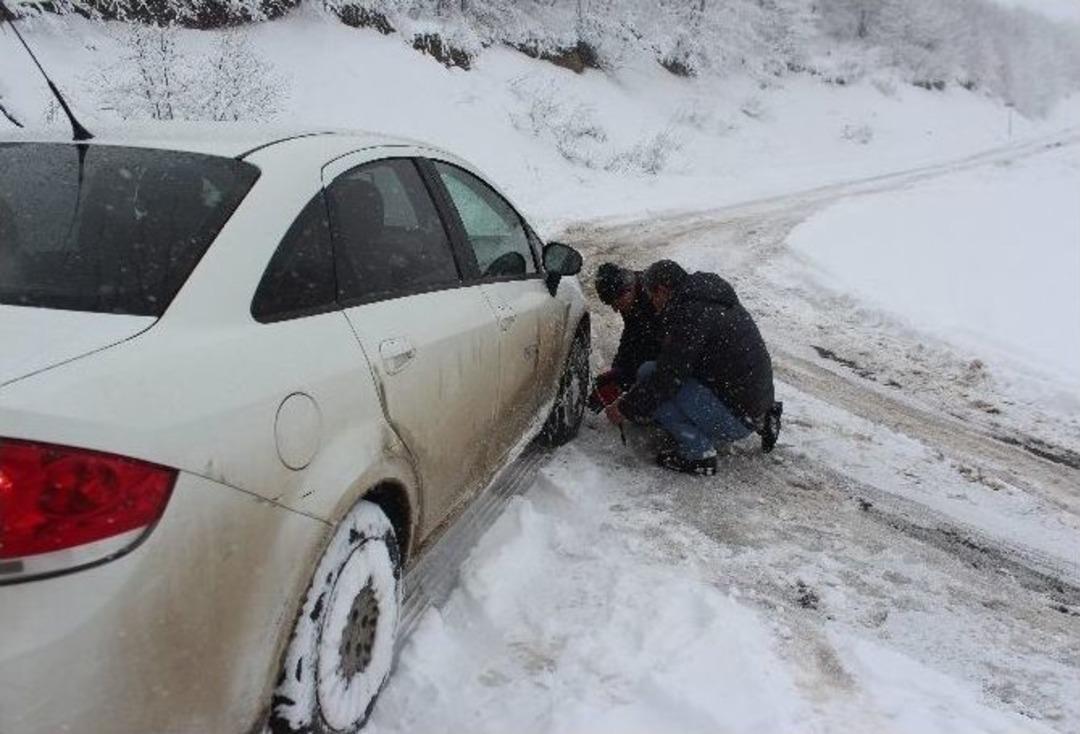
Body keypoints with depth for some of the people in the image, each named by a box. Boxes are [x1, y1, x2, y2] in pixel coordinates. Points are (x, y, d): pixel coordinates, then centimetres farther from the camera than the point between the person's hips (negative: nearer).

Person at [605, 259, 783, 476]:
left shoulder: (690, 313, -18)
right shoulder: (716, 299, 12)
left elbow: (668, 378, -20)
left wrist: (626, 409, -6)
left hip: (735, 420, -9)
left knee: (648, 374, -11)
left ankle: (697, 453, -6)